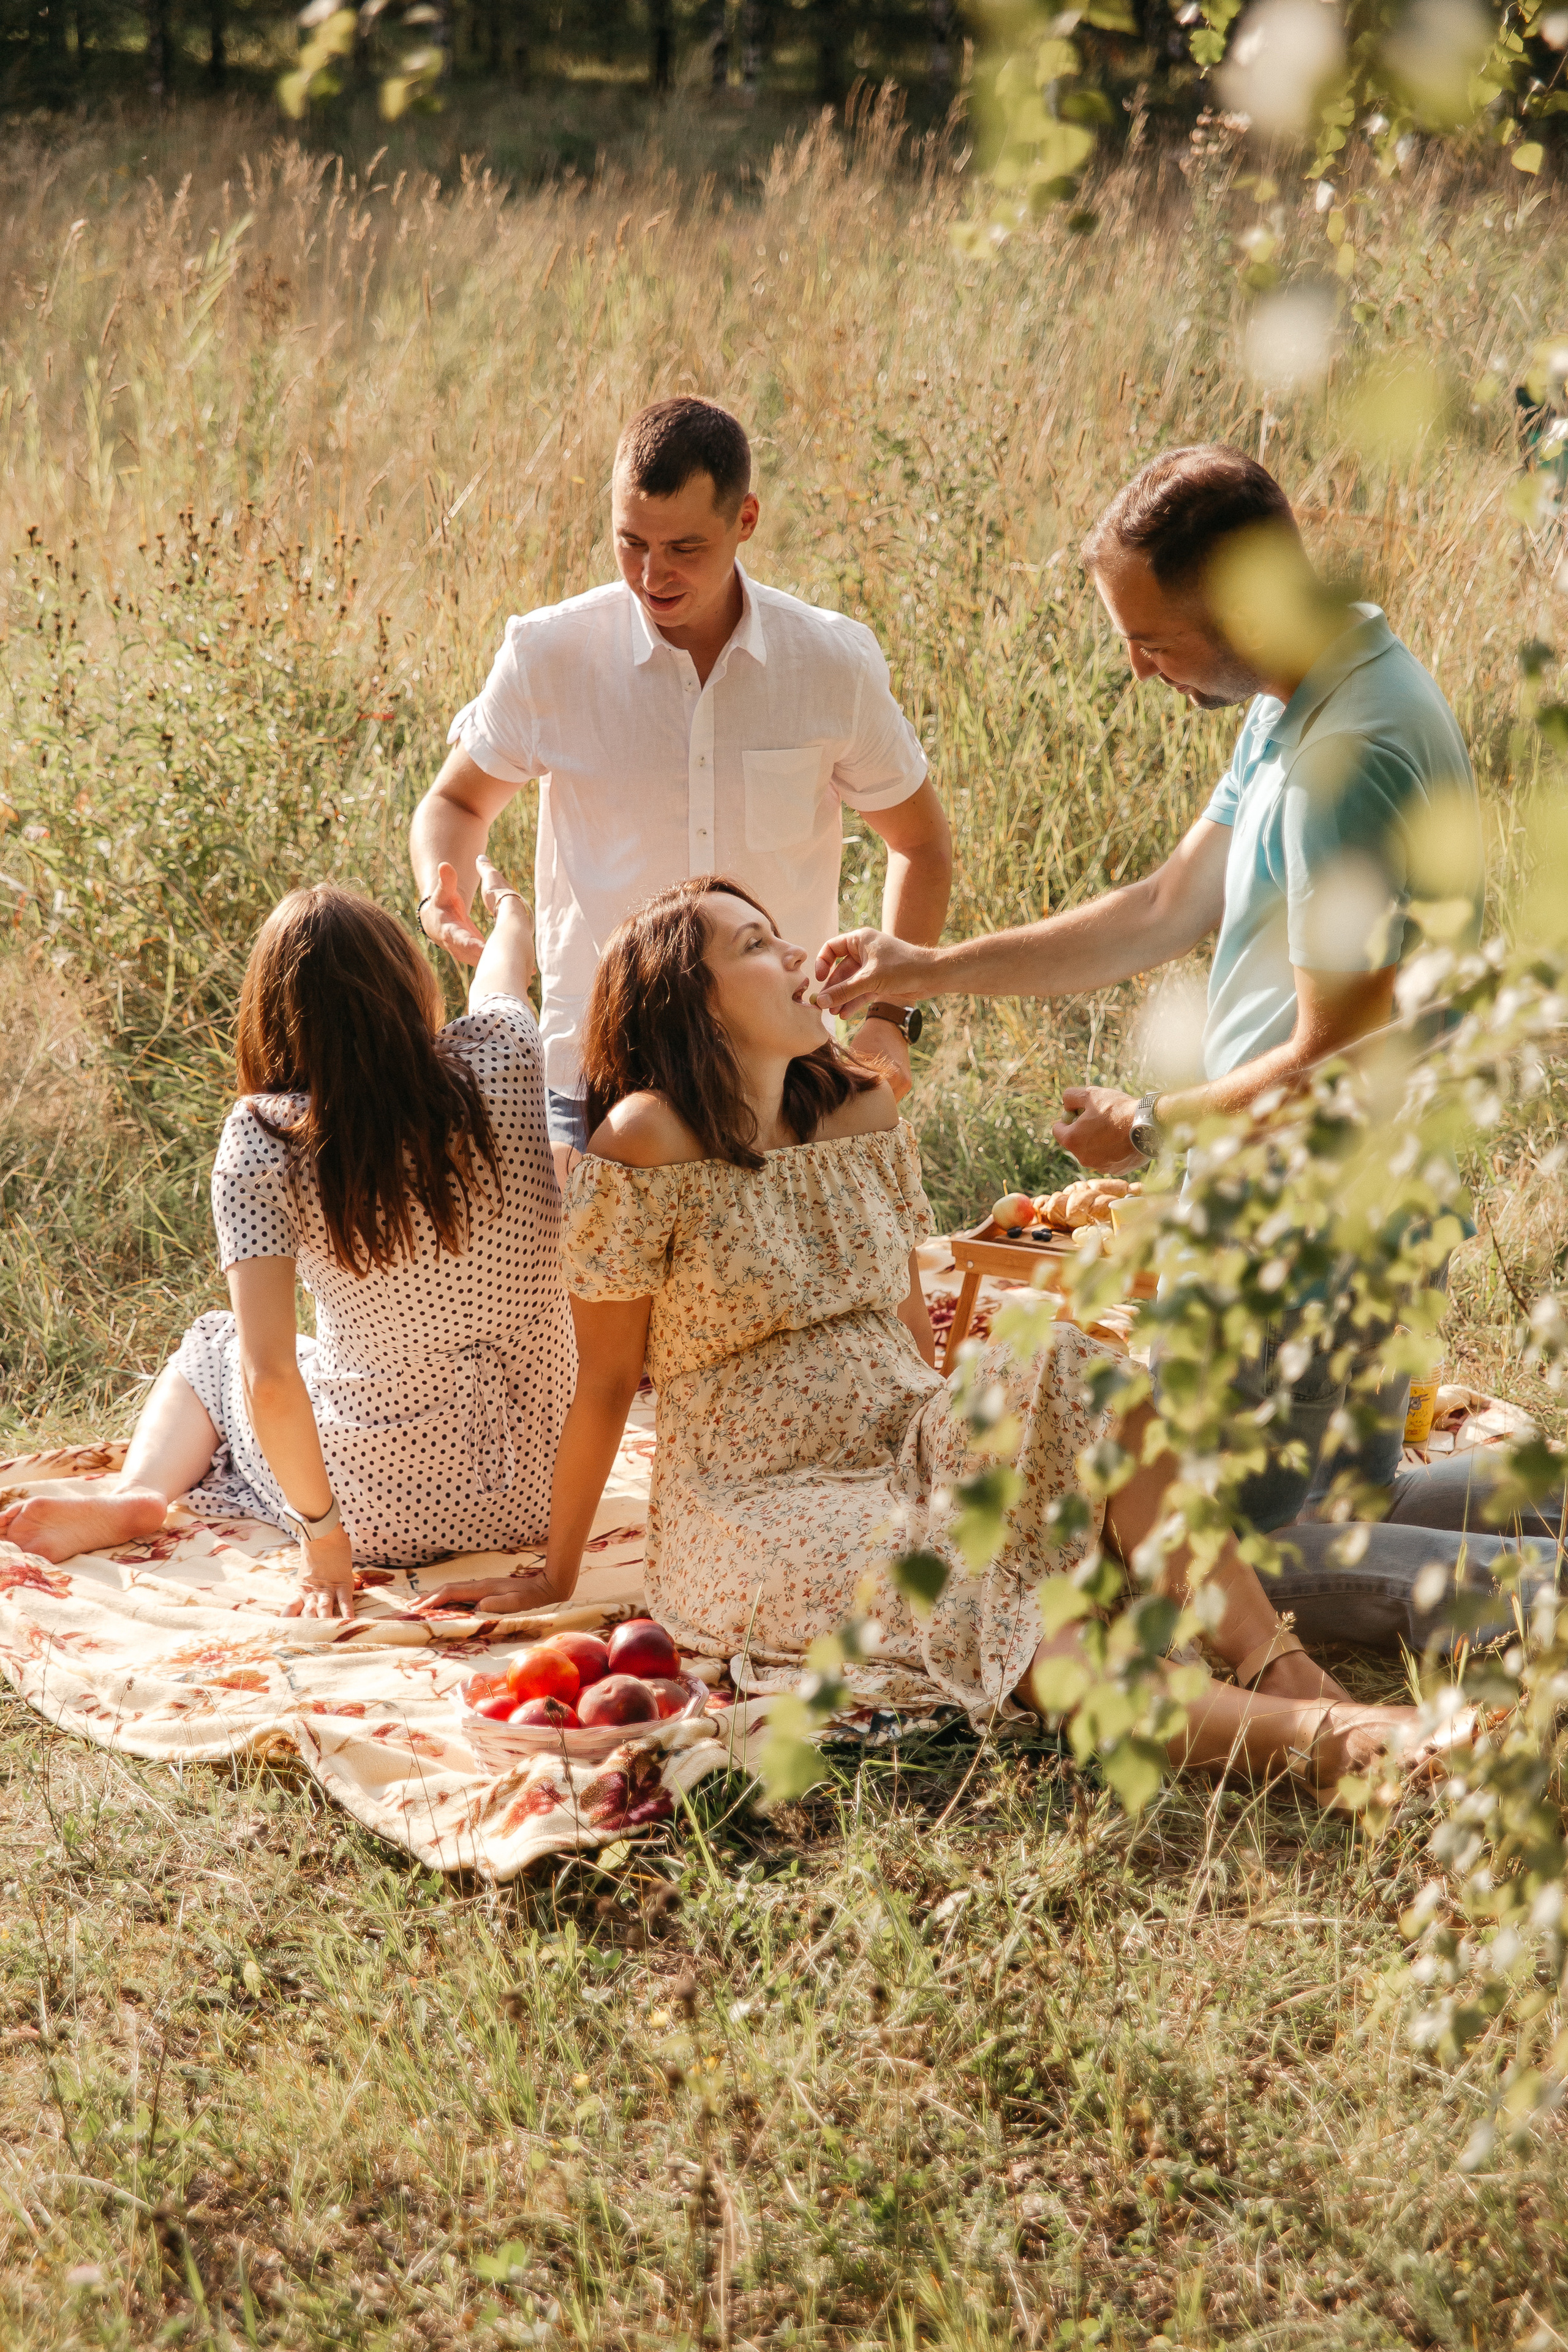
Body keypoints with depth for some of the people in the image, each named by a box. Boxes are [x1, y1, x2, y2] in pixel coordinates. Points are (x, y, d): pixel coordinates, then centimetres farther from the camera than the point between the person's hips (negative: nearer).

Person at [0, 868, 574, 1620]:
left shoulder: (265, 1141, -18)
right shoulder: (498, 1059, -10)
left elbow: (267, 1380, -23)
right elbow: (507, 962, 17)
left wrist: (321, 1534, -9)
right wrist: (506, 902, 40)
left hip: (383, 1509, -2)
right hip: (537, 1493, 3)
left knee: (210, 1348, 29)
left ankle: (137, 1496, 4)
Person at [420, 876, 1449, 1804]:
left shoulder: (861, 1112, 8)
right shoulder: (648, 1145, -11)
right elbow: (605, 1385, -6)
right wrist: (553, 1582, -1)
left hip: (904, 1455, 6)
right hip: (764, 1505, -6)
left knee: (1093, 1396, -21)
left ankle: (1294, 1680, -33)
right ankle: (1291, 1738, -46)